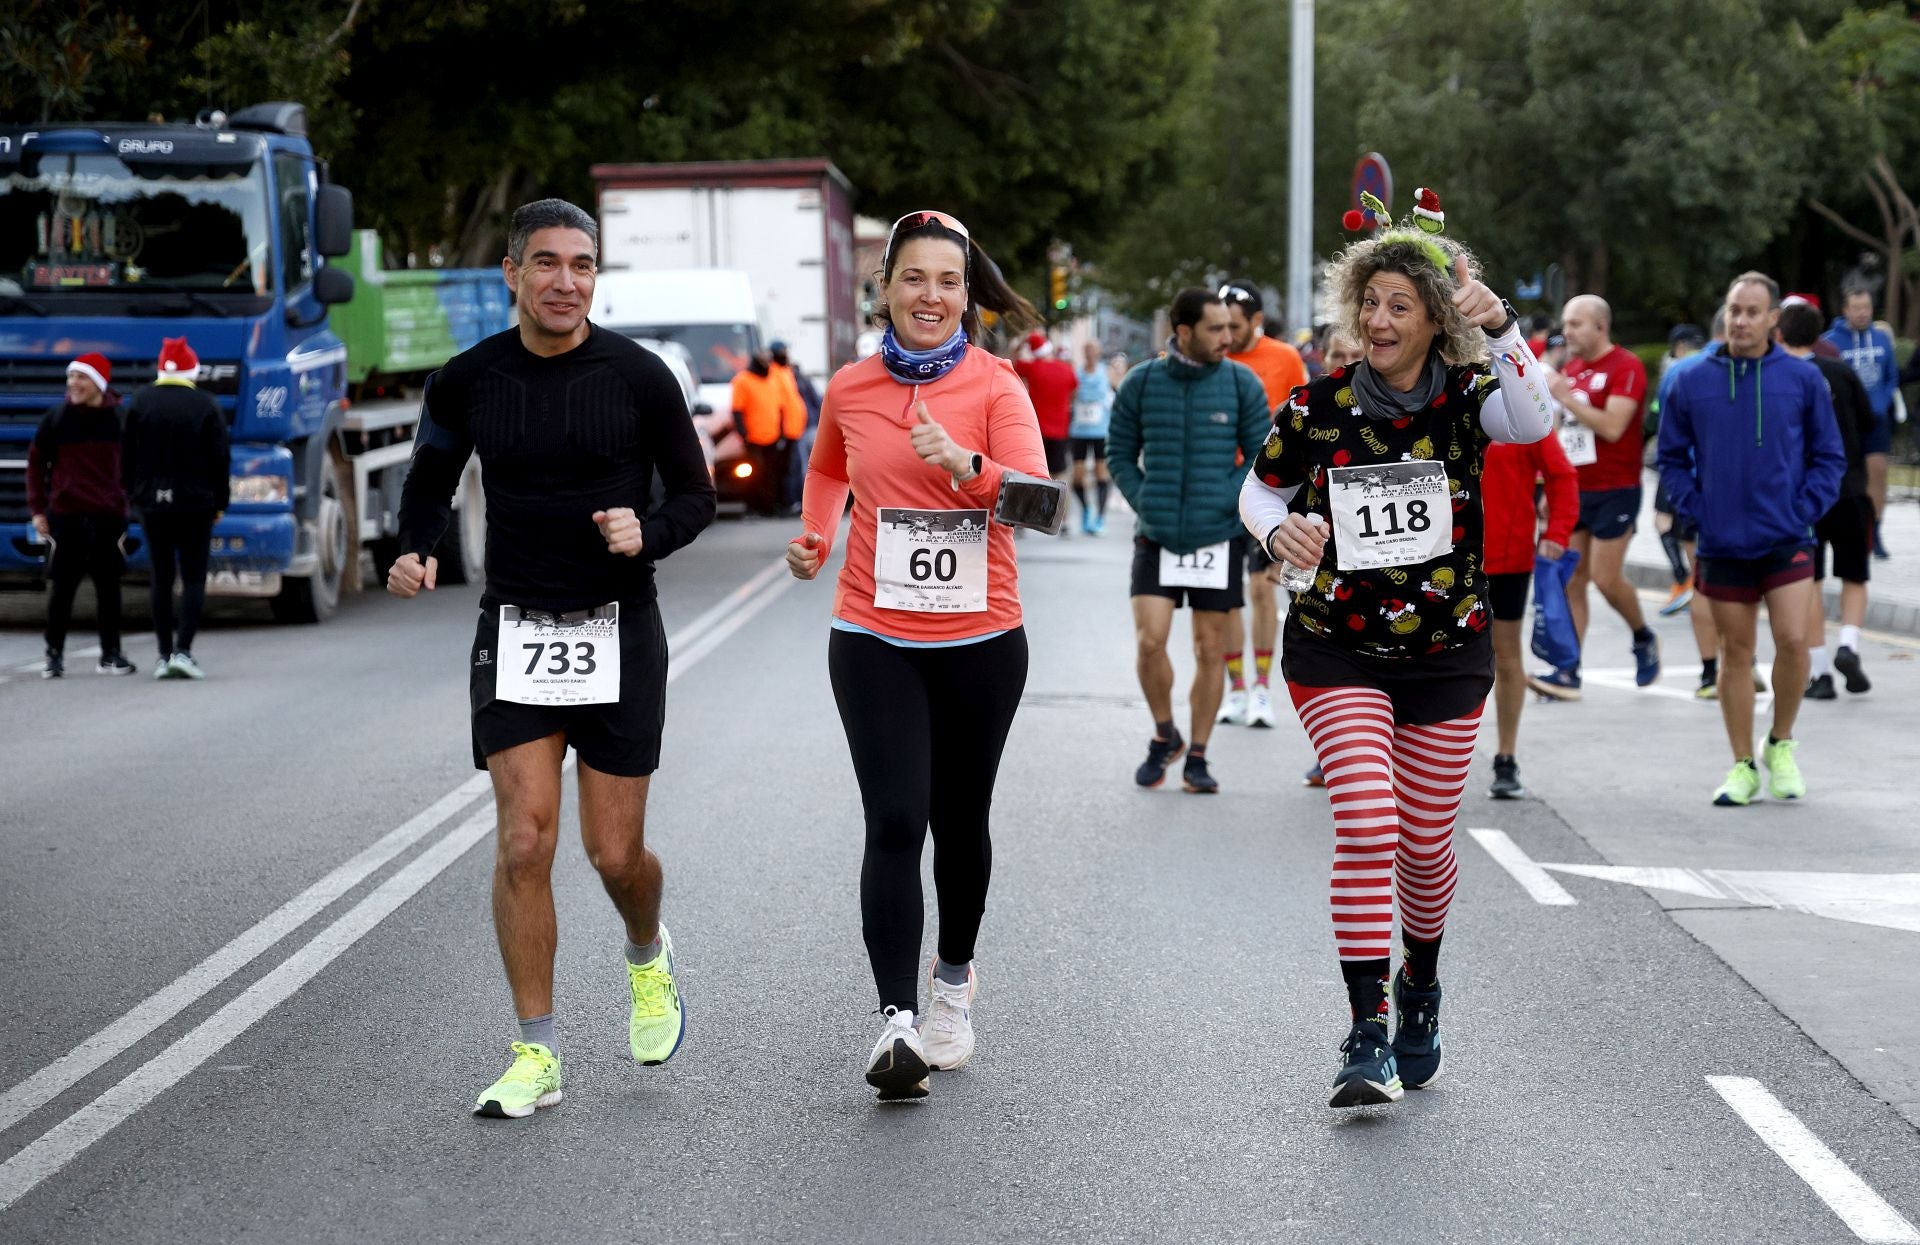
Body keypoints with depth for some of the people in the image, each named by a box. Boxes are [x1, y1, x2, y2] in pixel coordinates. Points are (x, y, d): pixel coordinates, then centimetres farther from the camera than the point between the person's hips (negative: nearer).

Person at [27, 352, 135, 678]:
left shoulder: (119, 419, 2)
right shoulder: (55, 419, 1)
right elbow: (36, 464, 5)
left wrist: (130, 503, 4)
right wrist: (37, 510, 0)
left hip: (109, 515, 1)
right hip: (65, 516, -1)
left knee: (108, 585, 7)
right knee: (63, 587, 0)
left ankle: (110, 654, 15)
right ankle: (54, 654, 7)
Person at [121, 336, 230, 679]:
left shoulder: (140, 403, 2)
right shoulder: (206, 406, -5)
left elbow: (127, 457, 5)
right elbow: (219, 461, -3)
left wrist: (135, 495, 15)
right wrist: (219, 503, 7)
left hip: (152, 504, 2)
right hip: (196, 503, -2)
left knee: (161, 578, 8)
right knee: (193, 579, 2)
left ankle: (164, 655, 7)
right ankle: (182, 649, -11)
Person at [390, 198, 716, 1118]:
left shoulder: (638, 377, -5)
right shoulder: (468, 380, -1)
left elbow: (695, 495, 3)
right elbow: (431, 483, 15)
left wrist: (648, 535, -18)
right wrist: (416, 551, -5)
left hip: (618, 631, -1)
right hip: (514, 631, 1)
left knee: (617, 855, 2)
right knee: (523, 844, -8)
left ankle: (649, 957, 38)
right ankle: (536, 1056, 3)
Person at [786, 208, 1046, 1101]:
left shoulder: (995, 386, -6)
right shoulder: (849, 390, 1)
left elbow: (1036, 491, -21)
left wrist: (962, 462, -36)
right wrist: (815, 536, 8)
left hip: (980, 641, 0)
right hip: (876, 641, 0)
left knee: (959, 820, 14)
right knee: (894, 823, -13)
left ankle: (954, 976, 38)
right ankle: (896, 1020, -15)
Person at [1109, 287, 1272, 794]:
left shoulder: (1242, 383, 0)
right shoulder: (1140, 384, 1)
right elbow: (1120, 454, 9)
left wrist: (1222, 505, -11)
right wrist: (1145, 505, -3)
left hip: (1219, 539, 0)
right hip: (1156, 538, 0)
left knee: (1211, 650, 4)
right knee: (1149, 642, -10)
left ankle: (1197, 758, 16)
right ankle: (1164, 736, 15)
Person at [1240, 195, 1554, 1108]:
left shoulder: (1465, 397, -6)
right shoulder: (1317, 407, -4)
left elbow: (1532, 424, -27)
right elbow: (1258, 488, 10)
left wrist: (1501, 330, -39)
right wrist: (1278, 530, -12)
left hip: (1446, 656, 1)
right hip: (1336, 650, -1)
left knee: (1425, 844, 9)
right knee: (1366, 824, -18)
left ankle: (1419, 986, 39)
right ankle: (1367, 1033, -15)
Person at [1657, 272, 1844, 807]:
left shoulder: (1803, 378, 1)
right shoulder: (1692, 382, 3)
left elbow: (1829, 456, 6)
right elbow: (1672, 457, 11)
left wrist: (1804, 510, -6)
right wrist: (1694, 510, -2)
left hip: (1786, 541, -1)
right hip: (1722, 543, 1)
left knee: (1793, 640, -12)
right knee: (1736, 653, 6)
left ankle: (1781, 744, 11)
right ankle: (1743, 767, 15)